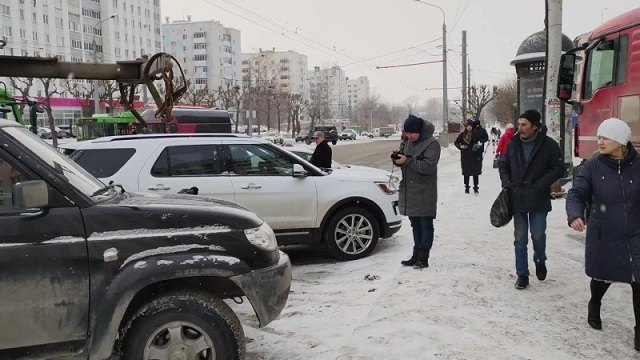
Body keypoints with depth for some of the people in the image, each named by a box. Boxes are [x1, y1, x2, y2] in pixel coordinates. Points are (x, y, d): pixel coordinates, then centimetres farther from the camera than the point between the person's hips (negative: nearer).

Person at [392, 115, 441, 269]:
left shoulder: (432, 143, -12)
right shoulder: (407, 141, 10)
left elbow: (428, 166, -21)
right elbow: (403, 161, 17)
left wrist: (407, 161, -26)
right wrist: (397, 159, -6)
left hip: (424, 193, -7)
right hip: (409, 190, 7)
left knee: (425, 225, -1)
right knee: (415, 224, 15)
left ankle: (423, 258, 3)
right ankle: (416, 256, 24)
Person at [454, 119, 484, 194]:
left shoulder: (476, 134, -2)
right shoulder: (462, 134, 1)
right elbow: (456, 142, 7)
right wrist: (460, 146, -10)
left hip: (475, 156, -1)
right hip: (465, 156, 1)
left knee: (475, 172, 0)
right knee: (466, 172, 8)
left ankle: (475, 187, 9)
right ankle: (466, 187, 19)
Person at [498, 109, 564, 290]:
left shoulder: (549, 145, -9)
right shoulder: (513, 144, 2)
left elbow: (558, 168, -6)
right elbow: (503, 165, 13)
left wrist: (539, 185, -15)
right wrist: (507, 183, -3)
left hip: (538, 199, -3)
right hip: (517, 199, 3)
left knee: (538, 235, 7)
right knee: (520, 239, 7)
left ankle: (540, 261, 38)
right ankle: (522, 274, 17)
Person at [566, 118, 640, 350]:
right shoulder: (593, 166, -10)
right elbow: (577, 194, -14)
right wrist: (575, 215, -32)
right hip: (603, 235, 0)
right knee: (603, 277, 17)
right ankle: (594, 305, 50)